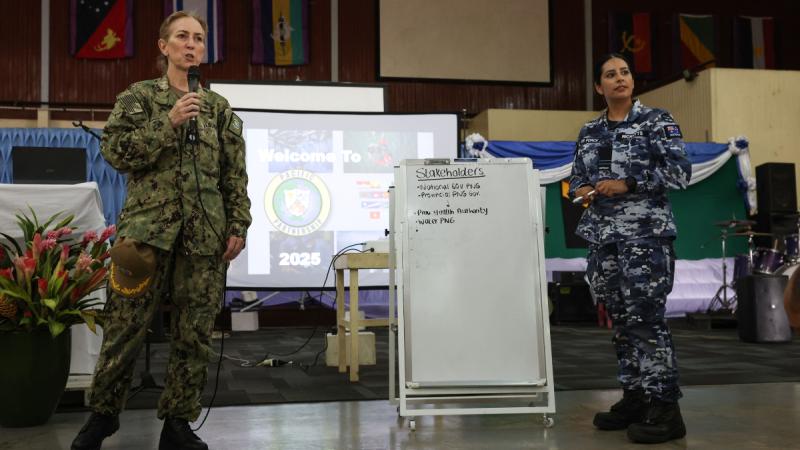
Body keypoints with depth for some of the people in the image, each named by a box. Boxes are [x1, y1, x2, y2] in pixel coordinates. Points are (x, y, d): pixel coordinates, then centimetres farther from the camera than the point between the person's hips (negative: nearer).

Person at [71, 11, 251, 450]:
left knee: (194, 332, 4)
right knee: (125, 326, 1)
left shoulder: (219, 108, 12)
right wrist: (168, 123, -13)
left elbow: (235, 174, 10)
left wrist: (238, 225, 2)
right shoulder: (138, 96, 7)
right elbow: (115, 151, -5)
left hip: (205, 233, 2)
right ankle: (102, 413, 20)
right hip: (147, 226, -2)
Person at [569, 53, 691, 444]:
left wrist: (627, 184, -15)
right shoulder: (589, 132, 15)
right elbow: (577, 177, 21)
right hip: (602, 236, 5)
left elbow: (680, 171, -8)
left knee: (646, 318, -11)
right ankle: (635, 397, 17)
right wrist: (580, 190, -3)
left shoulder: (657, 121, 1)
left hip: (646, 234, -5)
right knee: (621, 320, 8)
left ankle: (665, 409, -5)